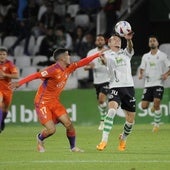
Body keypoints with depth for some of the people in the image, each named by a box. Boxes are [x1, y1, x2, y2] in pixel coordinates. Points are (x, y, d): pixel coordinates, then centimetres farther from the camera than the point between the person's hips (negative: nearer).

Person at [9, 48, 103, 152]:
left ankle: (73, 147, 15)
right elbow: (36, 75, -27)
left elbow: (82, 63, 12)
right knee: (51, 129, -15)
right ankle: (40, 139, 19)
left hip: (55, 102, 7)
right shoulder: (53, 70, -22)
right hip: (42, 102, -7)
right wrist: (19, 83, -34)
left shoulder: (69, 68, 2)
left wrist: (97, 55, 11)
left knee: (69, 124, -5)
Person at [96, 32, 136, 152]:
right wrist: (101, 57, -44)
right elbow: (104, 60, -18)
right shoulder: (108, 55, 7)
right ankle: (104, 141, -29)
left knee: (131, 119, 6)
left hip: (129, 87, 3)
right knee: (112, 110, -27)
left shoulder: (126, 53, 15)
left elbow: (130, 48, -9)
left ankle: (123, 139, 33)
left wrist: (129, 40, -33)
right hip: (115, 87, -3)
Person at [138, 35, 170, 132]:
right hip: (148, 84, 4)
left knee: (156, 103, -20)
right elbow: (142, 68, 17)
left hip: (158, 83, -4)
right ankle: (155, 106, 30)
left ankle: (157, 124, -4)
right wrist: (141, 74, -5)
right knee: (144, 106, -4)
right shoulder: (145, 56, 12)